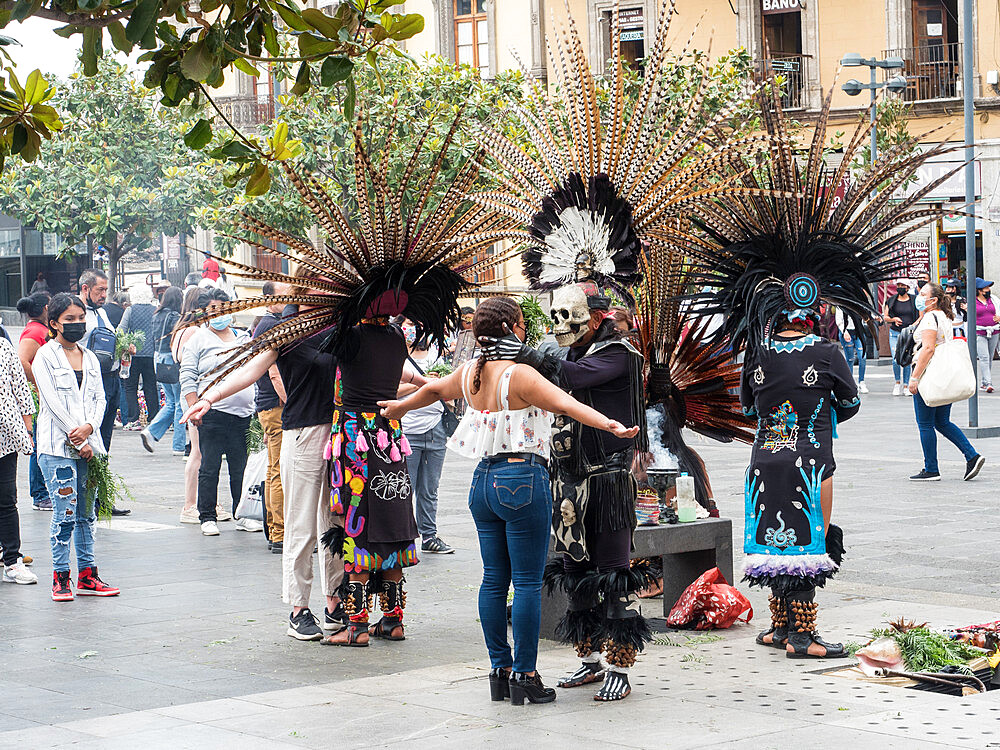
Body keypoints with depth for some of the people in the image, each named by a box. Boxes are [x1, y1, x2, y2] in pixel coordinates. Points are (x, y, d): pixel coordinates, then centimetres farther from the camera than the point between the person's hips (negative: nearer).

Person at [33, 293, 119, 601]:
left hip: (88, 445, 6)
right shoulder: (45, 356, -2)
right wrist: (78, 441, -11)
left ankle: (86, 575, 13)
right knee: (65, 513, -9)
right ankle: (60, 577, -1)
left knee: (86, 513, 8)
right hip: (57, 446, -6)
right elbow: (53, 401, -9)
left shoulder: (90, 358, 16)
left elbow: (99, 398, 11)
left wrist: (89, 427, -10)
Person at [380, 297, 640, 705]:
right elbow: (567, 404, -27)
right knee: (528, 582, -2)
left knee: (494, 580, 12)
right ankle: (525, 675, 1)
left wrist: (401, 406, 46)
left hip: (485, 479, 7)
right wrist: (609, 425, -37)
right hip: (523, 480, -7)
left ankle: (500, 669, 17)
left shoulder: (470, 373, 8)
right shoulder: (519, 375, -13)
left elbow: (434, 389, 27)